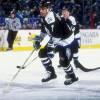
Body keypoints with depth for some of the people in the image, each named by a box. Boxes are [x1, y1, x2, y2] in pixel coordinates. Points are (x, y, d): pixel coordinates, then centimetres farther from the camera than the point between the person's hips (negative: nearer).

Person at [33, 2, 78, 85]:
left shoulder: (51, 18, -30)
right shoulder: (44, 18, 1)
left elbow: (56, 35, -35)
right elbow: (44, 31, 17)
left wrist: (52, 47, -36)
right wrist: (38, 41, 12)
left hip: (66, 40, -10)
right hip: (56, 40, 10)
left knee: (63, 61, -18)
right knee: (42, 53, 6)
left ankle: (72, 77, 8)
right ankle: (51, 73, 17)